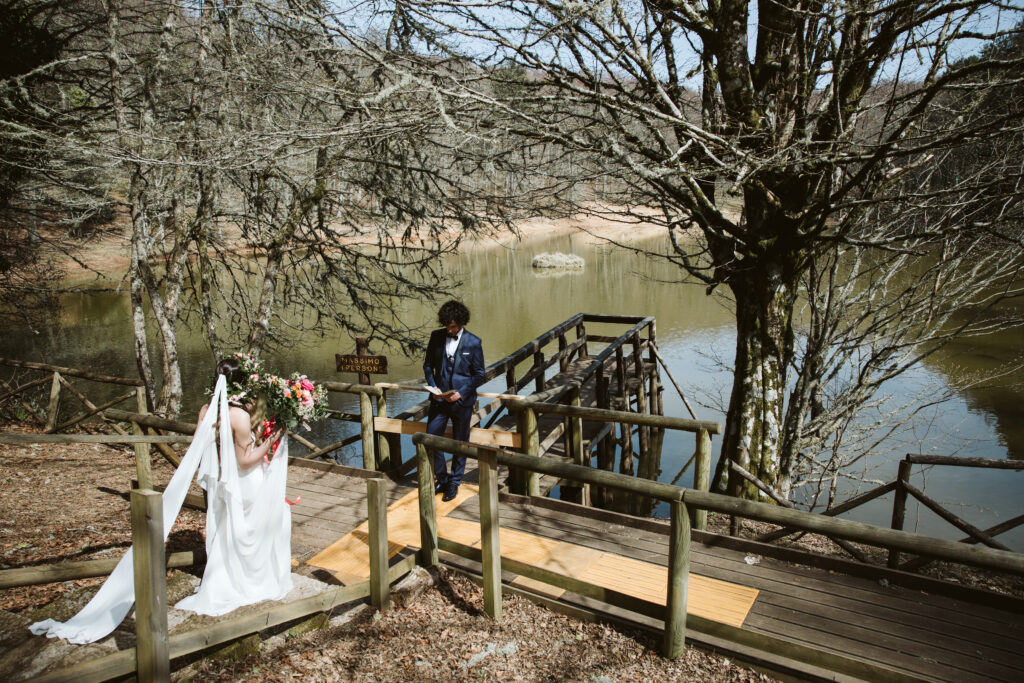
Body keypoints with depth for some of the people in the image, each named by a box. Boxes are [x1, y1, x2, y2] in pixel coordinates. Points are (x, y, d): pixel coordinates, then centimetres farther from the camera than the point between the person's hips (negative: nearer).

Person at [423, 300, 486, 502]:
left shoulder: (473, 342, -8)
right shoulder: (436, 336, 1)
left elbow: (479, 375, -3)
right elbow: (428, 365, 11)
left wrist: (461, 393, -14)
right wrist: (432, 386, -5)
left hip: (462, 401, -3)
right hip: (439, 399, 3)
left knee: (460, 444, 9)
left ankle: (455, 483, 26)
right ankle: (441, 479, 24)